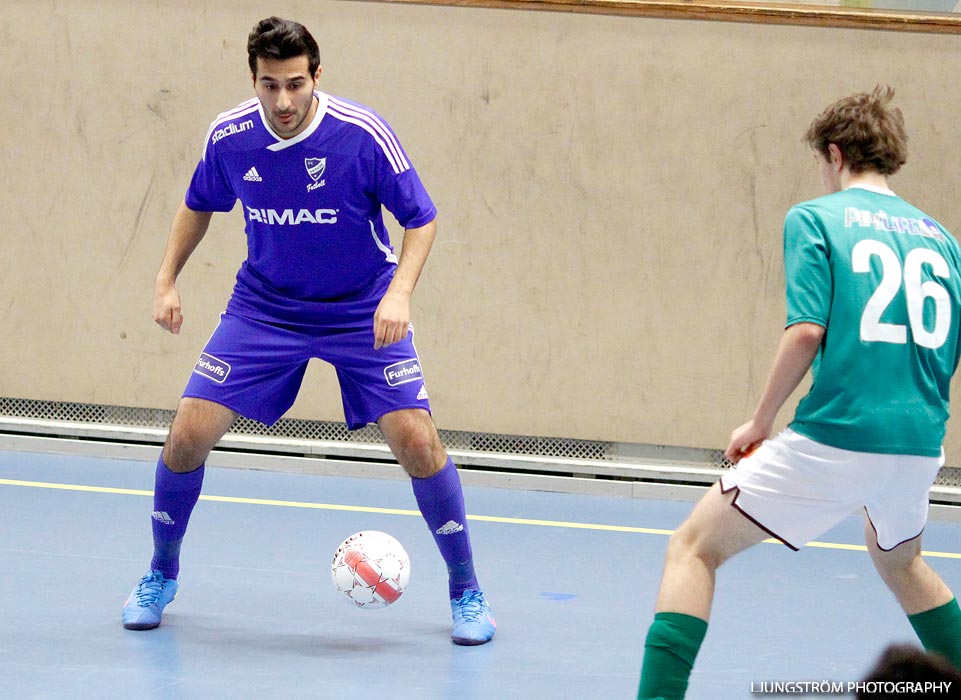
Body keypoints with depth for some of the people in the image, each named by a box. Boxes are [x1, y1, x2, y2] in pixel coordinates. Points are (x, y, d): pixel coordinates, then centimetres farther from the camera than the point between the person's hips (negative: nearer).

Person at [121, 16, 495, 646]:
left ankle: (466, 592, 4)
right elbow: (200, 205, 10)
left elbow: (422, 220, -13)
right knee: (188, 434, -8)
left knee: (417, 440, -16)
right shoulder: (229, 138, -13)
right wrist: (167, 280, 3)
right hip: (264, 307, 2)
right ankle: (161, 576, 17)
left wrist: (399, 293, -27)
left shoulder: (364, 135, -22)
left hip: (364, 313, -2)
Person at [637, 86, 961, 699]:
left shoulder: (815, 219, 0)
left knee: (695, 549, 2)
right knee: (899, 558, 36)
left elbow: (807, 331, -12)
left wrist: (761, 422, -2)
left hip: (834, 439, -6)